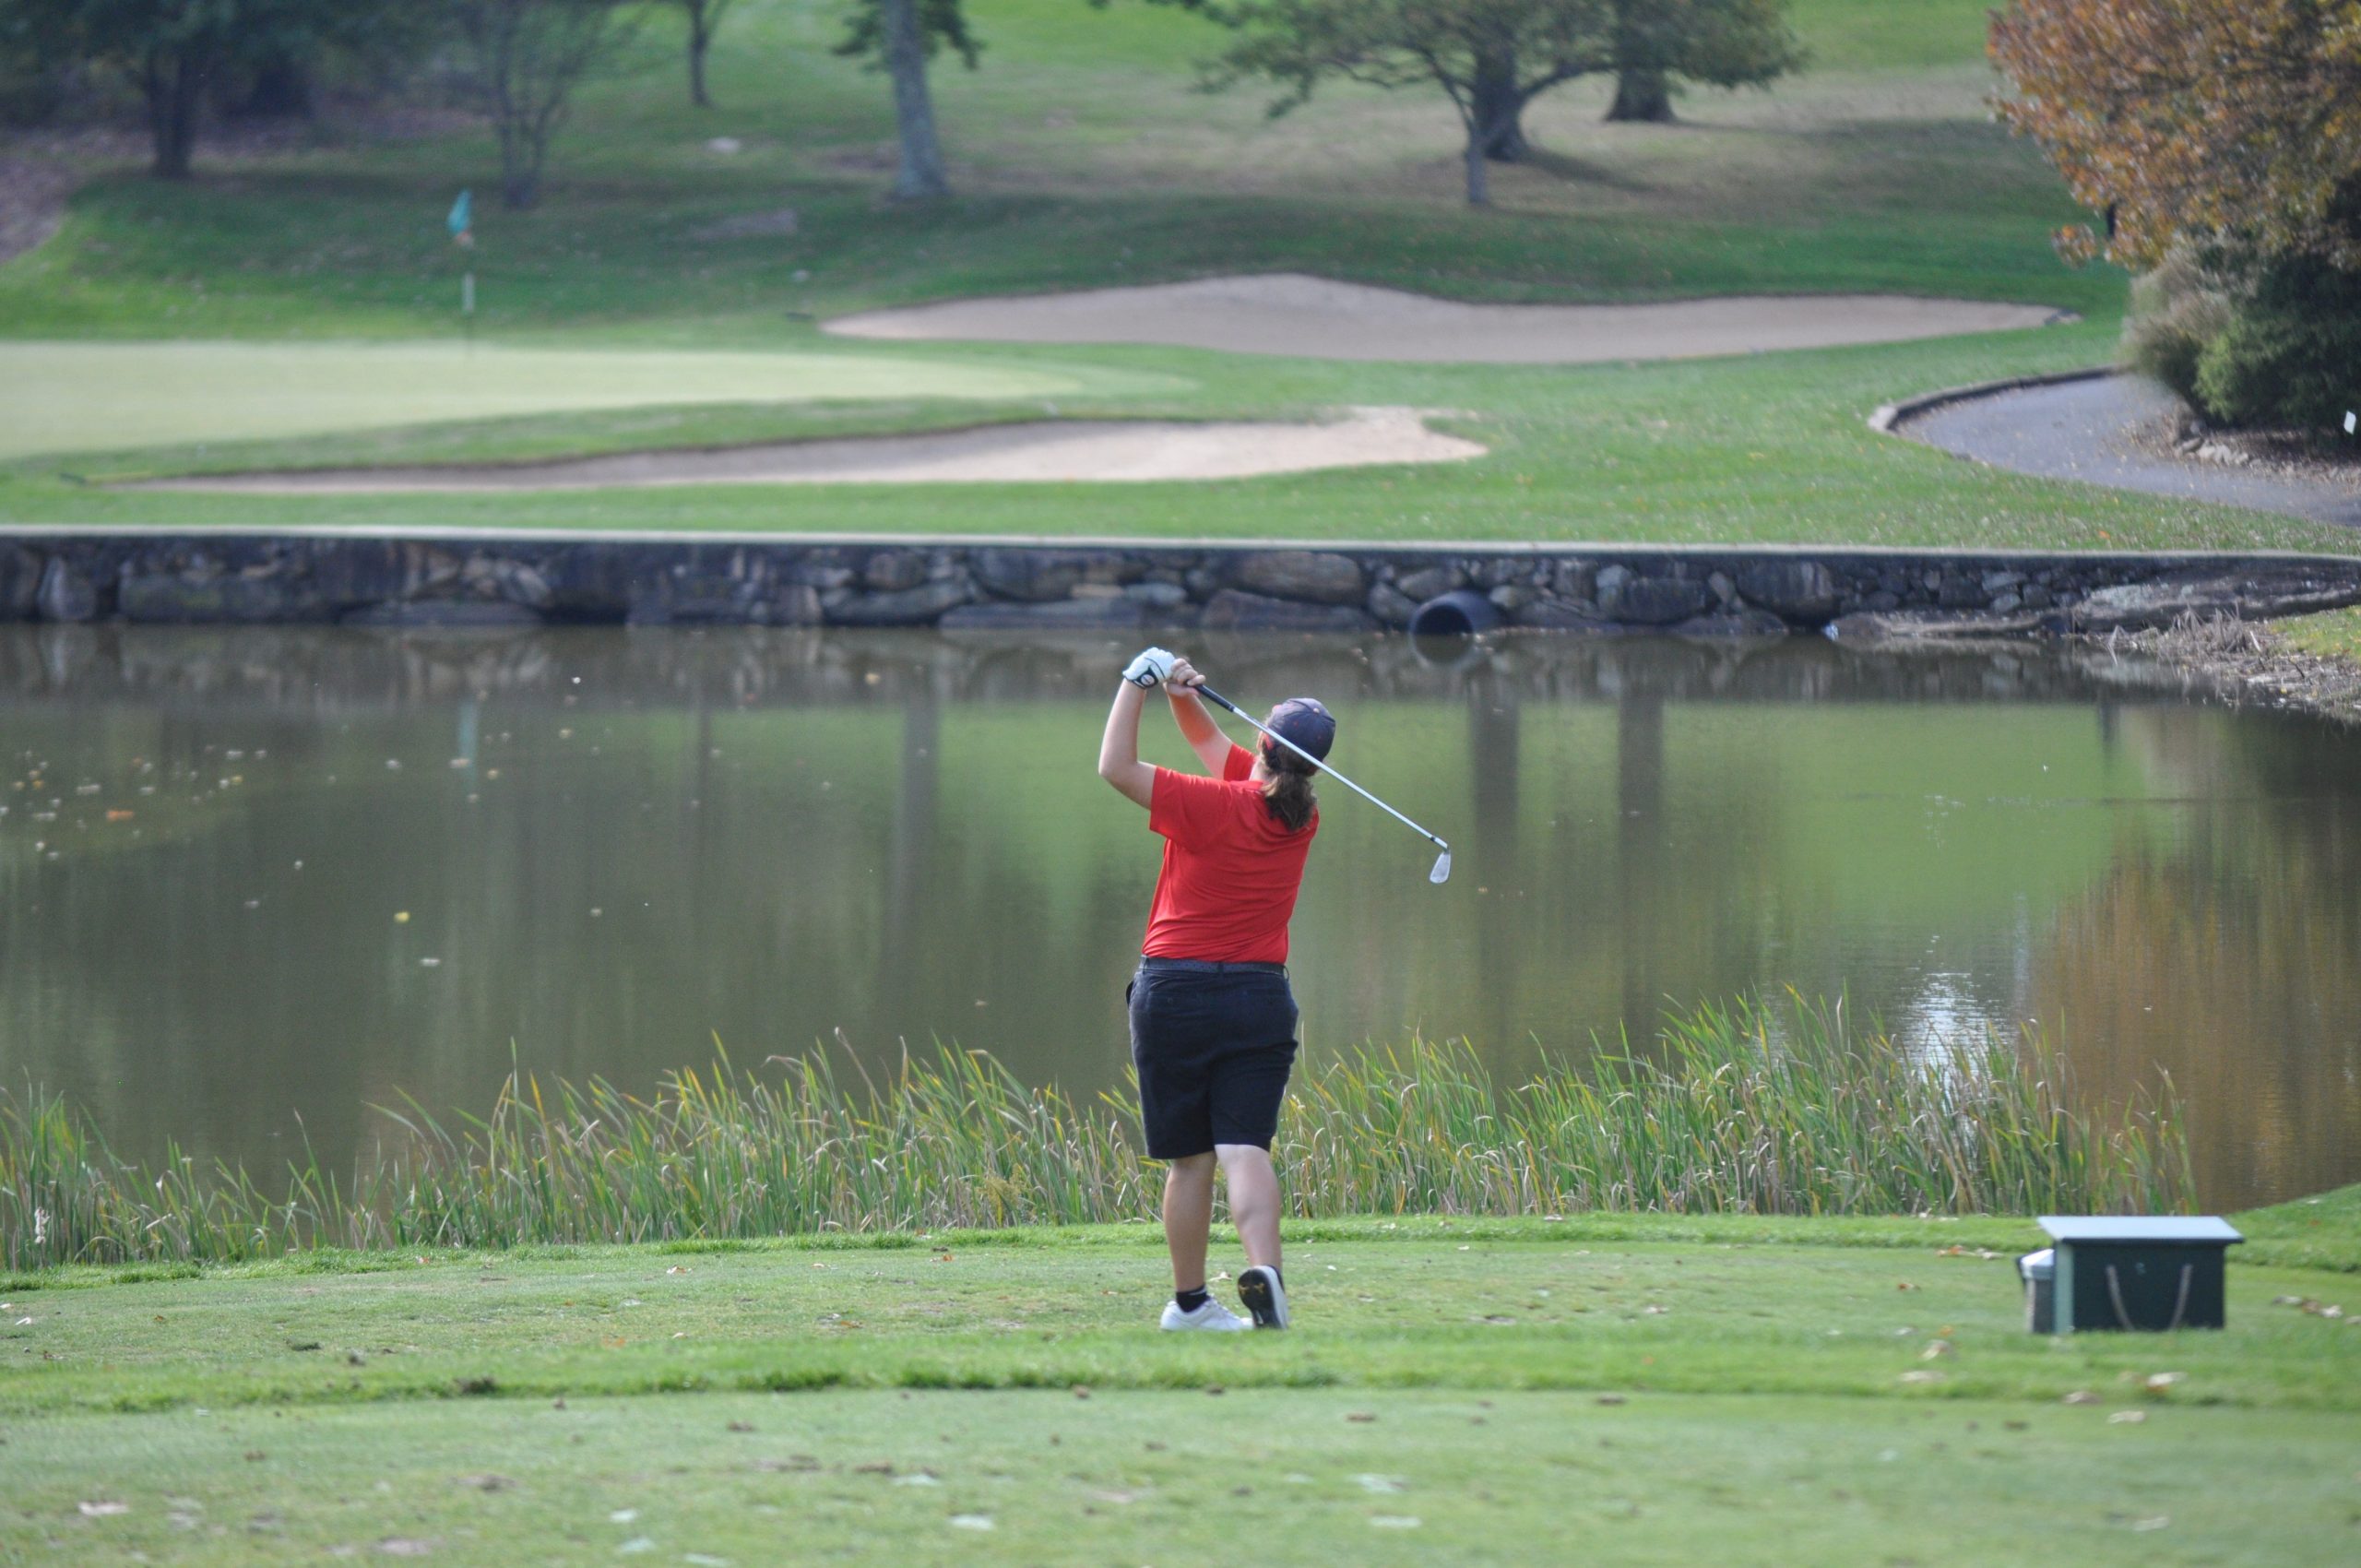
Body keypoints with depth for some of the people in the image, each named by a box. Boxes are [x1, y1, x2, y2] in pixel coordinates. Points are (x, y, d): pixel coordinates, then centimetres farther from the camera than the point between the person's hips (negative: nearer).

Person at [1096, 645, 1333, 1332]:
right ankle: (1263, 1269, -30)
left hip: (1175, 992, -3)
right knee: (1244, 1148, -7)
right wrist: (1185, 697, 1)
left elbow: (1116, 766, -9)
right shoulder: (1300, 815, 6)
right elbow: (1213, 745, 17)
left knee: (1188, 1158, 7)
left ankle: (1189, 1300, 14)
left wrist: (1139, 684, -3)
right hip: (1259, 997, 3)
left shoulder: (1211, 807, -11)